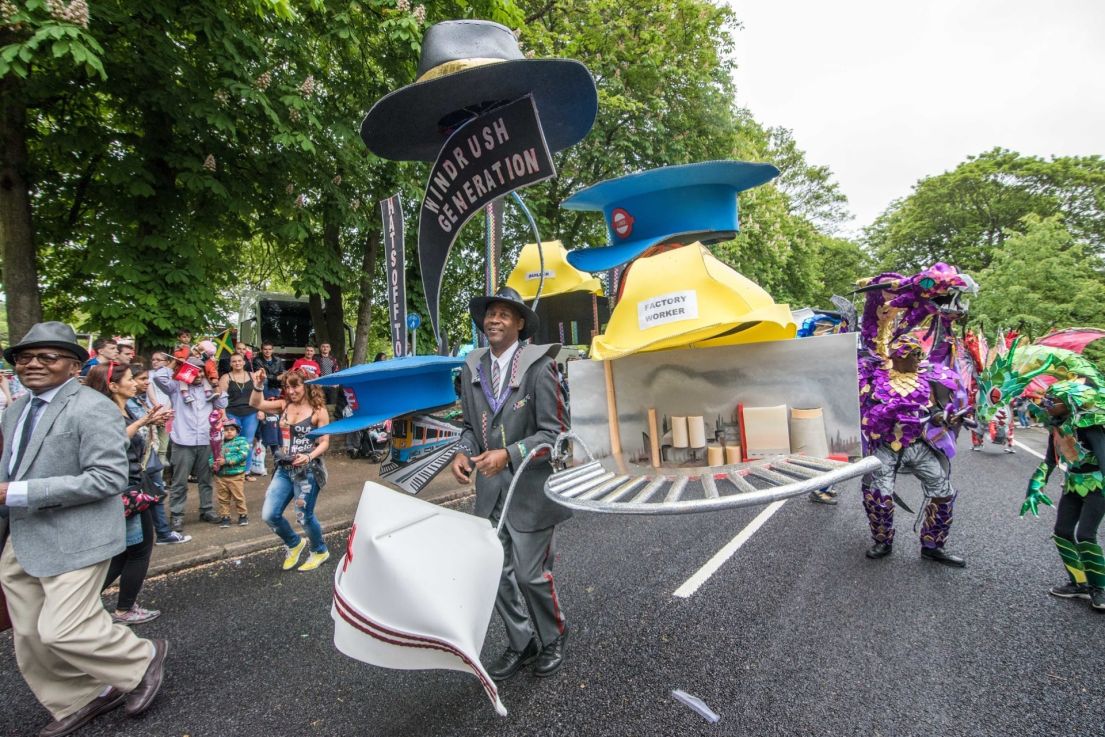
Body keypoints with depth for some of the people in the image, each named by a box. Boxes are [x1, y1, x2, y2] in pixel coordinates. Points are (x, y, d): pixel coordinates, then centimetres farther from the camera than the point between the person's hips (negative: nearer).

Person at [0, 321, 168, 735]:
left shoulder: (91, 408, -17)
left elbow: (109, 478, -24)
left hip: (73, 539, -9)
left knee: (62, 631, -9)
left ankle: (143, 659, 17)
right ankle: (78, 700, 34)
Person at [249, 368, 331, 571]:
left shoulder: (318, 410, -9)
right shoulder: (284, 405, 5)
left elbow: (324, 443, -9)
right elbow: (257, 404, 0)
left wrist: (309, 457, -25)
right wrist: (258, 386, -17)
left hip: (308, 471, -5)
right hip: (284, 469, 6)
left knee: (304, 516, 4)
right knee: (269, 515, 3)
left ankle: (320, 551, 30)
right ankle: (294, 544, 30)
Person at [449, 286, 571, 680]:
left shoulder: (538, 367, -13)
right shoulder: (473, 368, 4)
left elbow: (553, 433, -13)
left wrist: (509, 454, -24)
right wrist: (465, 452, -6)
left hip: (531, 489, -5)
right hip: (491, 489, 5)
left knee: (532, 574, 4)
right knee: (497, 572, 11)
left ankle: (552, 640, 32)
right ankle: (521, 643, 34)